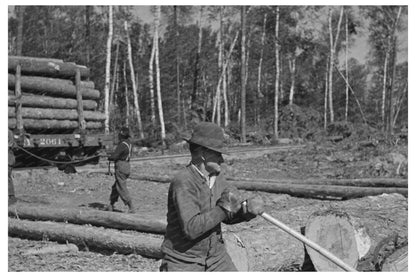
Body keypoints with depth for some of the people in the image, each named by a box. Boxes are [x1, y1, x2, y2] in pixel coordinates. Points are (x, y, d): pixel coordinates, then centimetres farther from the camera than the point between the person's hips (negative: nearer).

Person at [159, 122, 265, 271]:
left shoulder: (217, 176, 2)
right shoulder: (183, 182, -22)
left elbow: (228, 217, 6)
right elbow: (191, 228, -29)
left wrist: (248, 209, -13)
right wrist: (223, 208, -29)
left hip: (216, 256, 6)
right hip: (183, 263, -6)